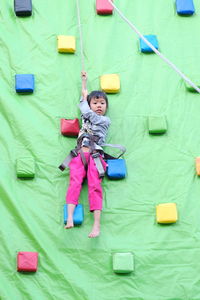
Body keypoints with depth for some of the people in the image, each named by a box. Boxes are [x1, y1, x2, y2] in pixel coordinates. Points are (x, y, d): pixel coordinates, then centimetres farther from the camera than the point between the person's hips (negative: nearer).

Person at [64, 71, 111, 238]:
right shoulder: (88, 116, 25)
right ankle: (69, 218, -32)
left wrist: (84, 98, 19)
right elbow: (84, 98, 39)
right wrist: (84, 81, 44)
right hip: (80, 155, 4)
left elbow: (86, 111, 1)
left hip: (95, 156, -4)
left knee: (95, 186, -16)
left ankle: (97, 225, -26)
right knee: (75, 182, -17)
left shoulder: (105, 120, 10)